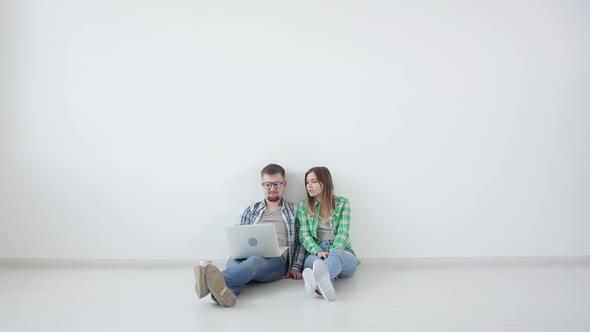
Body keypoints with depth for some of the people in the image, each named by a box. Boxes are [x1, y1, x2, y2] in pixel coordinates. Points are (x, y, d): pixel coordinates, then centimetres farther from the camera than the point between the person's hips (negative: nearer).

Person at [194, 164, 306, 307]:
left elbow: (300, 243, 15)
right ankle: (224, 290, -67)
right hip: (245, 256, 3)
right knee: (234, 261, -36)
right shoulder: (251, 210, 26)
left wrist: (295, 267, 1)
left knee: (255, 261, -39)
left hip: (275, 259, -2)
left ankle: (218, 282, -67)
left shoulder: (294, 211, 20)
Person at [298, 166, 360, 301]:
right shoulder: (304, 205, 12)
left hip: (341, 251, -1)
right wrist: (318, 251, -18)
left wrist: (332, 254, -22)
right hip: (316, 252, 1)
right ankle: (324, 283, -70)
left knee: (337, 256, -38)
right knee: (312, 260, -37)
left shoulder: (342, 203, 8)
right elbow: (304, 234, 2)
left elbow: (343, 232, -4)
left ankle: (319, 277, -71)